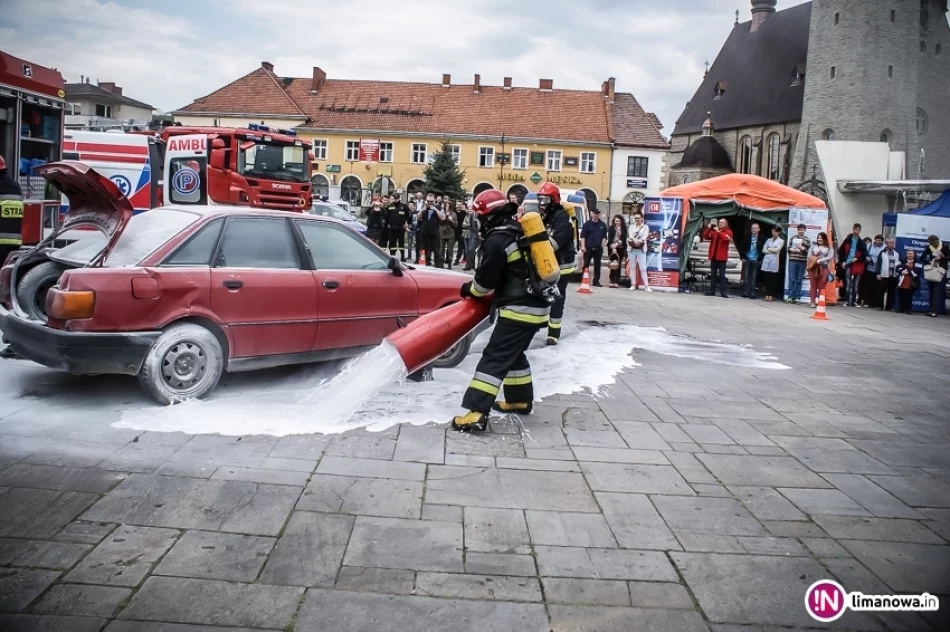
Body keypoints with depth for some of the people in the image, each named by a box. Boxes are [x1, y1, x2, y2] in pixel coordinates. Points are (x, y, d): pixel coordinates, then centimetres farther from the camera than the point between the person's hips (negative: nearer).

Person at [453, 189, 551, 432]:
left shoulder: (496, 240, -14)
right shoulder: (520, 231, 14)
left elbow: (485, 280, -10)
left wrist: (470, 290, 10)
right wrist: (492, 292, 27)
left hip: (520, 308, -9)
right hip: (537, 304, 10)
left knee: (495, 357, -12)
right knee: (513, 353, 23)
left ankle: (477, 412, -16)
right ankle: (520, 399, 31)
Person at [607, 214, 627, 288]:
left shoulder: (624, 229, 6)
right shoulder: (611, 228, 4)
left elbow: (624, 239, 1)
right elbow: (610, 238, -3)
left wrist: (617, 244, -13)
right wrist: (613, 248, -15)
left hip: (620, 249, 1)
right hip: (612, 248, -1)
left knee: (618, 265, 1)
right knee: (612, 265, -3)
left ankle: (617, 282, 2)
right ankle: (612, 281, -1)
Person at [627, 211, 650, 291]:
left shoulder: (645, 227, 4)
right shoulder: (631, 227, 12)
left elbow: (644, 237, -10)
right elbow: (630, 236, -5)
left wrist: (639, 241, -28)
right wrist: (635, 240, -25)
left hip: (641, 249, -3)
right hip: (632, 249, 3)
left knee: (643, 268, -8)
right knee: (632, 267, 5)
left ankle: (646, 286, -8)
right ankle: (633, 285, 10)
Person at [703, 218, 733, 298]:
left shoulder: (728, 232, 2)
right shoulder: (713, 231, 13)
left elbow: (726, 238, -18)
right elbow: (706, 237, 2)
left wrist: (718, 231, -22)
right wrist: (709, 228, -10)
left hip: (722, 257, -4)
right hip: (713, 256, 4)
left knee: (722, 275, -6)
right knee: (713, 274, 8)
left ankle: (723, 292, -6)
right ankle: (712, 291, 10)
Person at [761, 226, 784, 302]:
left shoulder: (781, 241, 5)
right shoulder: (769, 240, 16)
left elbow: (777, 250, -8)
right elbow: (763, 250, 8)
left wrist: (769, 248, 5)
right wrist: (772, 251, -4)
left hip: (774, 261, -3)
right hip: (766, 260, 4)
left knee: (773, 278, -4)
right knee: (767, 278, 1)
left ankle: (771, 295, -1)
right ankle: (767, 294, 5)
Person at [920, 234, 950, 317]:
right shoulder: (928, 247, 0)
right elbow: (922, 258, 0)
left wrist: (941, 258, -20)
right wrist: (929, 262, -16)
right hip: (931, 271, 4)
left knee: (937, 291, -12)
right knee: (931, 291, 5)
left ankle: (934, 311, -16)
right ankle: (931, 310, 9)